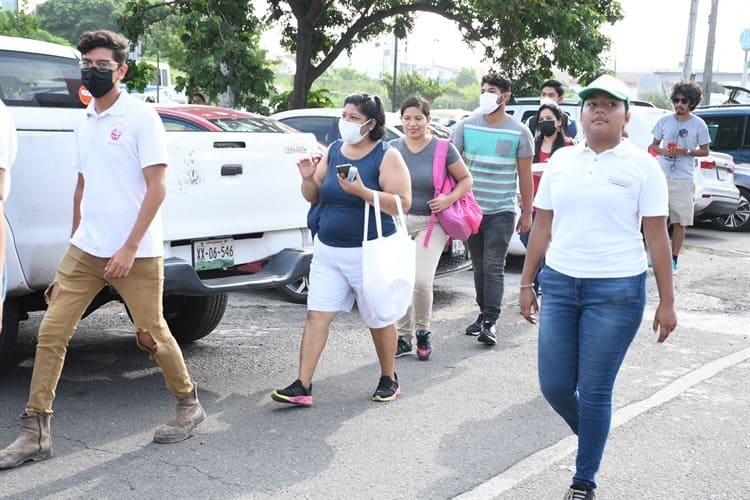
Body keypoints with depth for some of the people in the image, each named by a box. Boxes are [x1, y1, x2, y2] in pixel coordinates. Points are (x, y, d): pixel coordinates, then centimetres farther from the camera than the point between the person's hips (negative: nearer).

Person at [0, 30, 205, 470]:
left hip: (135, 253, -6)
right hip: (85, 251, 6)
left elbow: (157, 188, -13)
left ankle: (189, 405, 27)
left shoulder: (140, 116, -8)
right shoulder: (85, 123, 13)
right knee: (51, 333, 0)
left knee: (151, 335, 4)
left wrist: (129, 249, -17)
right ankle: (36, 432, 7)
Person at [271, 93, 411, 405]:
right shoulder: (333, 151, 9)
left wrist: (362, 191, -25)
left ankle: (389, 380, 28)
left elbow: (403, 203, -15)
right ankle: (302, 386, 0)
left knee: (379, 319, 8)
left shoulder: (387, 156, -8)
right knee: (316, 315, -2)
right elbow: (314, 197, 15)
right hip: (328, 250, 5)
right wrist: (308, 178, -7)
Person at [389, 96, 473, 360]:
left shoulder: (442, 148, -6)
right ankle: (404, 338, 19)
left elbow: (466, 179, 3)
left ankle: (423, 333, 12)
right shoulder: (393, 148, 3)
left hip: (430, 222, -3)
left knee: (422, 281, -14)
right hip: (399, 220, 3)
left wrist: (450, 199, -14)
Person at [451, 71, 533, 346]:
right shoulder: (465, 126, 2)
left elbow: (525, 175, 2)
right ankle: (484, 314, 22)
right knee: (479, 266, 11)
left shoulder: (519, 132, -2)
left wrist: (527, 213, 2)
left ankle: (490, 323, -8)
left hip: (501, 211, -3)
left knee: (493, 267, -8)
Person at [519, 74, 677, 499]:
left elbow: (657, 237, -4)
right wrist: (527, 284, 10)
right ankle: (593, 436, 38)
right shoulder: (562, 159, 8)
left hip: (617, 290, -4)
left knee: (594, 392, 3)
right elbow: (542, 226, 11)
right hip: (559, 285, 4)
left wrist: (667, 302, -6)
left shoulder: (641, 165, -3)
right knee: (554, 385, 7)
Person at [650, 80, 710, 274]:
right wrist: (663, 151, -9)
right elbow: (654, 145, 13)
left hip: (683, 180, -2)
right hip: (661, 176, 2)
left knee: (680, 222, 1)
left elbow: (705, 151, 6)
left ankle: (673, 259, 10)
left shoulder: (698, 125, -1)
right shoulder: (664, 121, 4)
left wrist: (686, 152, -12)